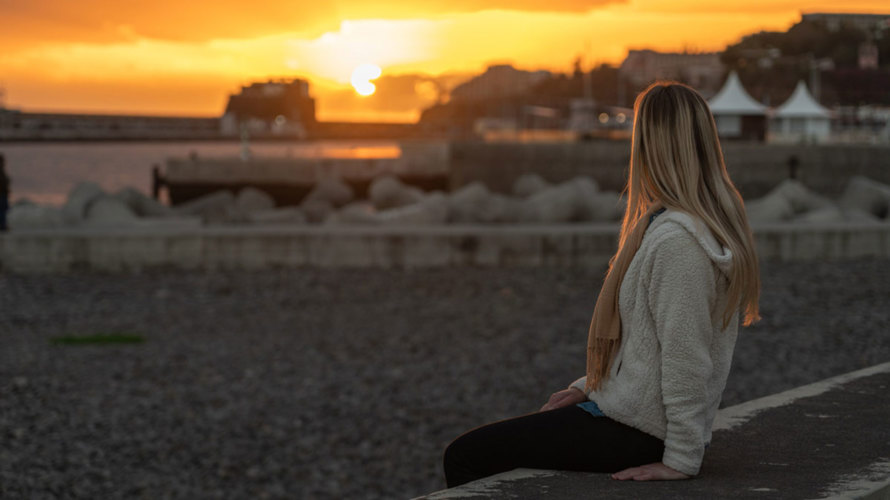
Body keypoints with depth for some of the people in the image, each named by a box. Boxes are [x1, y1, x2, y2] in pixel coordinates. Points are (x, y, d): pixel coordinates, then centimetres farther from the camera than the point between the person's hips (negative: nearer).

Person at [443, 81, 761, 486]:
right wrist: (589, 386, 15)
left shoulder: (676, 241, -23)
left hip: (634, 430, -11)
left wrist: (681, 460, -19)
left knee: (464, 457, -7)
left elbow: (686, 361, -24)